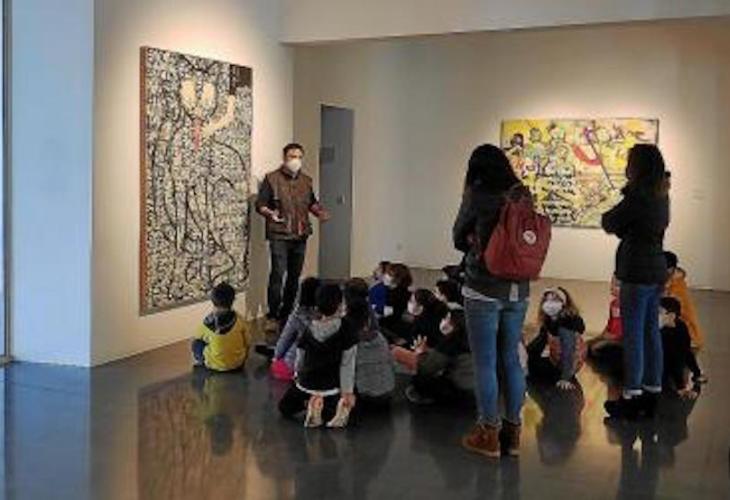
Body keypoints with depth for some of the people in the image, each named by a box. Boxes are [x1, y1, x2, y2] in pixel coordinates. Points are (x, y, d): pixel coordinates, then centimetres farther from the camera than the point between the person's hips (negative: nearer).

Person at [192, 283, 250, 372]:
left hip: (215, 365, -2)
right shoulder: (238, 319, -17)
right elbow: (246, 342, -5)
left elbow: (199, 337, 0)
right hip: (238, 363, 2)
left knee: (196, 344, 20)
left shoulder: (209, 322, -21)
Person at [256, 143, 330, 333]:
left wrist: (320, 212, 5)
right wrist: (269, 213, -26)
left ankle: (286, 314, 21)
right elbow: (260, 204, -5)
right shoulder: (272, 178, -4)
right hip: (279, 236, -6)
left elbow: (312, 203, 25)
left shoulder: (306, 181, 13)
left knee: (294, 276, 10)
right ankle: (273, 317, -5)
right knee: (278, 275, -12)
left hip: (300, 236, 6)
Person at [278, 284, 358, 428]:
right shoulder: (347, 330, -14)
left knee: (285, 407, 26)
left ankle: (309, 403, 1)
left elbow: (299, 361, 2)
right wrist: (348, 392, -9)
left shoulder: (308, 330, -5)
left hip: (306, 385, 3)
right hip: (332, 387, -3)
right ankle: (331, 407, -7)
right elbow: (347, 364, -13)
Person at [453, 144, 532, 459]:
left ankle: (489, 435, 11)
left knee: (485, 363, 3)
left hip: (484, 291, -5)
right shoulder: (523, 195, 5)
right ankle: (513, 431, 23)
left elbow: (460, 239, 2)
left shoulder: (478, 196, -9)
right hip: (518, 291, 5)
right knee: (511, 360, 14)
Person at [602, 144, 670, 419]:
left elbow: (610, 224, -8)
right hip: (656, 271, 9)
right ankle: (652, 392, 20)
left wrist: (610, 214, 9)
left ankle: (631, 397, 1)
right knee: (651, 332, 13)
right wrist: (621, 221, -1)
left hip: (637, 273, -9)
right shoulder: (660, 196, 12)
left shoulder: (638, 196, -16)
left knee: (633, 335, -3)